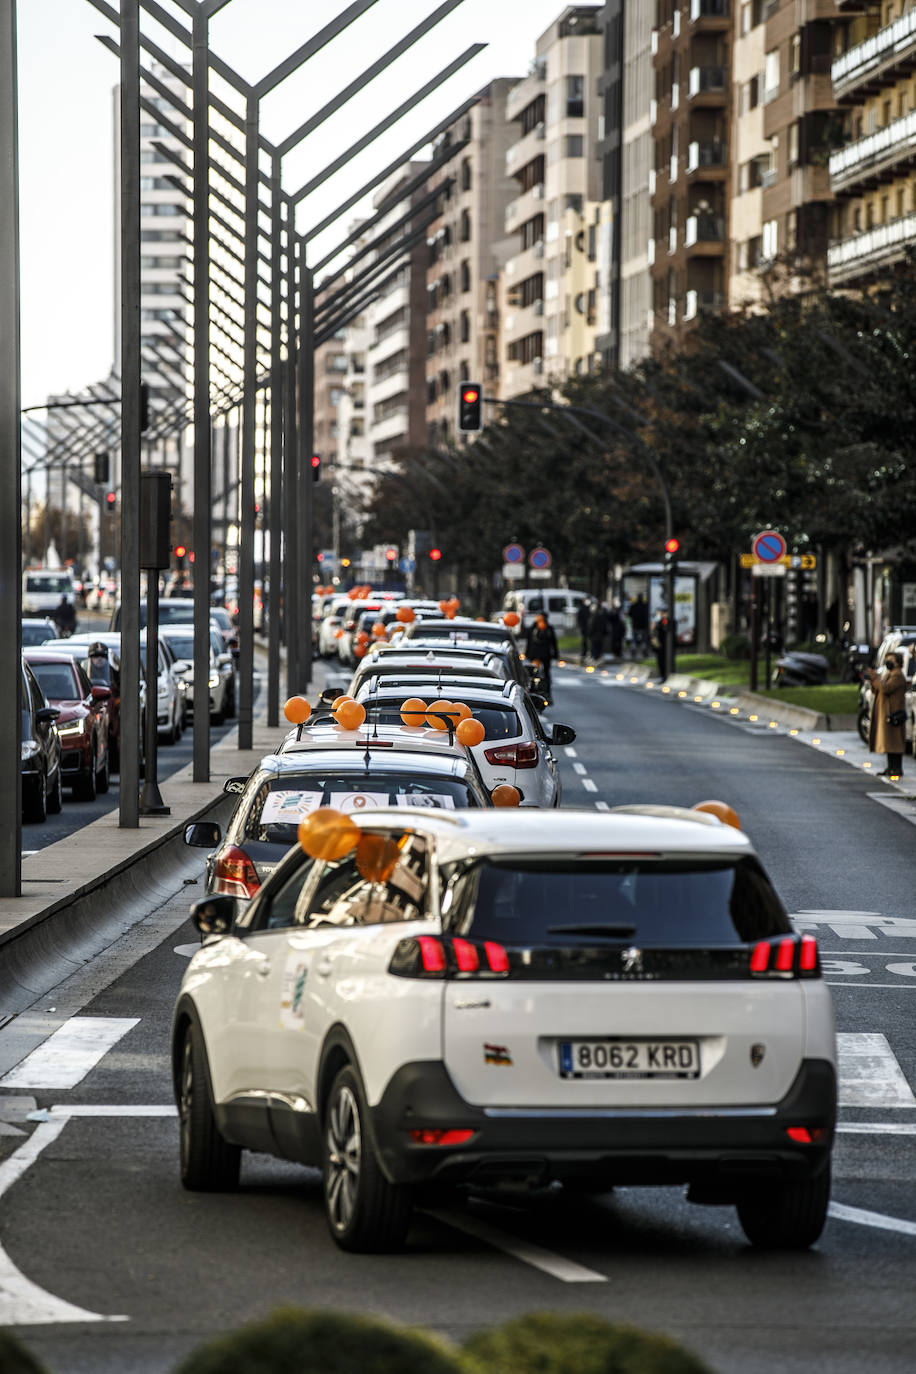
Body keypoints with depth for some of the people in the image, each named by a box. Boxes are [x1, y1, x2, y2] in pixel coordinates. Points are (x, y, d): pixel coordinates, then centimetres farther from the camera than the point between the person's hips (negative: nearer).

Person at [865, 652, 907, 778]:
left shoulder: (897, 676, -12)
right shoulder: (888, 675, 20)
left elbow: (885, 689, -24)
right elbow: (876, 691, 21)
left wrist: (875, 678, -16)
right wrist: (873, 680, 4)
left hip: (893, 713, -10)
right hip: (885, 713, 10)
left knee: (894, 741, -11)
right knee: (889, 741, 11)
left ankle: (897, 769, -11)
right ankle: (891, 767, 14)